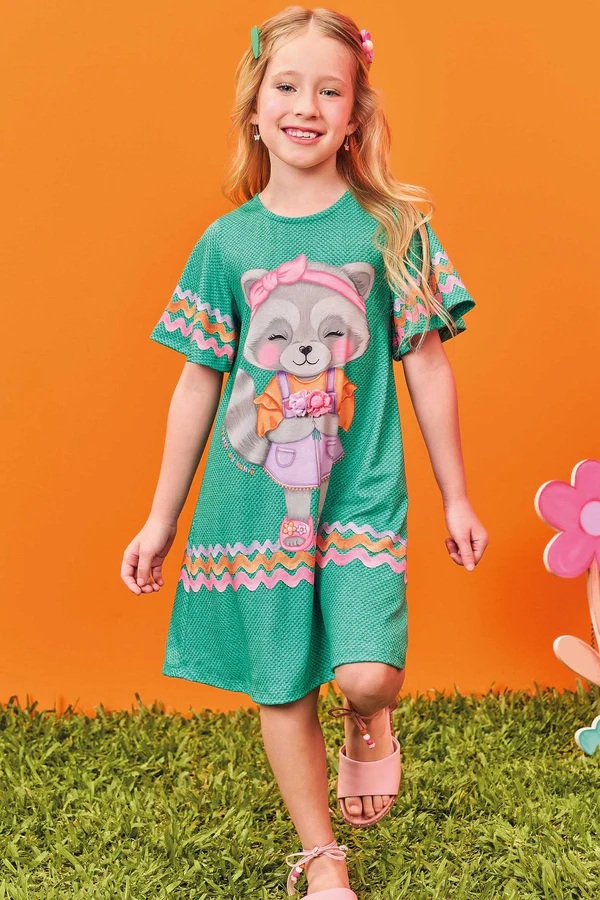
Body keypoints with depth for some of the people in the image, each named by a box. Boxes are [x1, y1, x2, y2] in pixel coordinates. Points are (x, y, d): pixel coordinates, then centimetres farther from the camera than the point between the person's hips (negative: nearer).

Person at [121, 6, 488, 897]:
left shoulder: (392, 227, -2)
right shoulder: (227, 241, 1)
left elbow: (427, 367, 3)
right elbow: (198, 383, 7)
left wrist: (457, 498, 7)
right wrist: (162, 519, 11)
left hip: (359, 496, -1)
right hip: (254, 500, 2)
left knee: (368, 675, -16)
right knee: (281, 689, 8)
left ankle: (370, 725, 22)